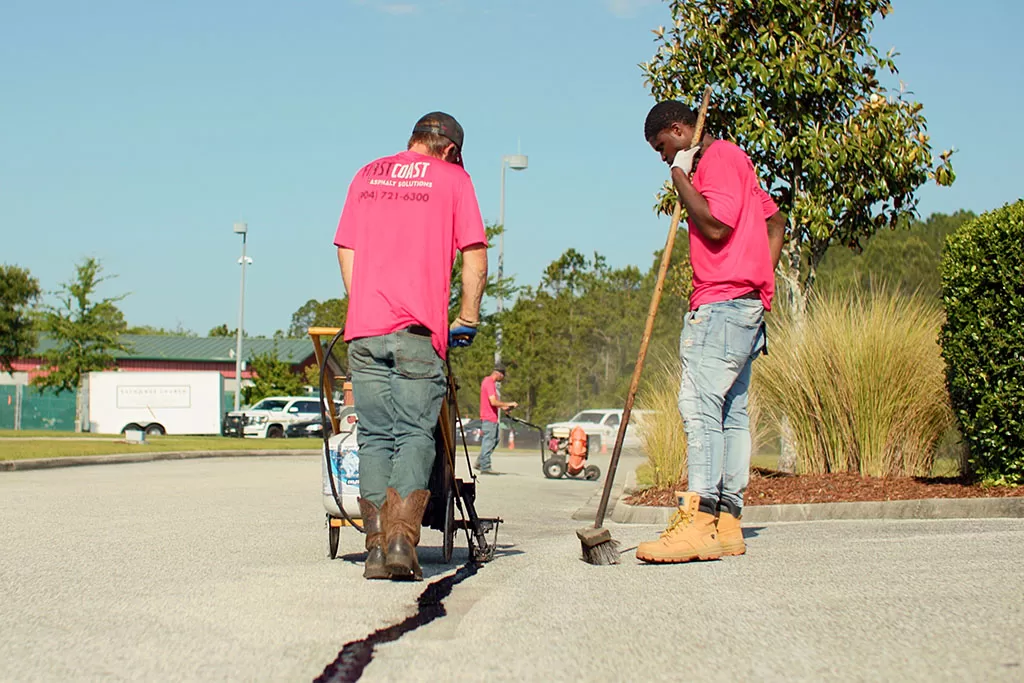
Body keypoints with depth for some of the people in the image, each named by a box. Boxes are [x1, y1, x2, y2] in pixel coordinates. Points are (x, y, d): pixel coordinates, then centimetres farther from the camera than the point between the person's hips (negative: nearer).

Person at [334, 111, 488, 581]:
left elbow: (346, 253, 17)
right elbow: (475, 259, 0)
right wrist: (467, 321, 7)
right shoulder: (453, 178, 8)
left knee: (374, 436, 6)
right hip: (419, 330, -3)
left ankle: (376, 547, 1)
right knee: (415, 435, -2)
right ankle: (401, 541, -16)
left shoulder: (367, 176, 19)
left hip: (363, 329, 3)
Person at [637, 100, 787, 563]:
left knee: (699, 403, -17)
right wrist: (761, 279, 17)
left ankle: (699, 522, -24)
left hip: (723, 303, -11)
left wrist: (680, 177, -9)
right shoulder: (732, 161, 25)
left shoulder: (720, 157, -6)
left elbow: (716, 226, -19)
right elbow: (776, 222, 26)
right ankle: (726, 523, 6)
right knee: (730, 411, 7)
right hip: (746, 306, 11)